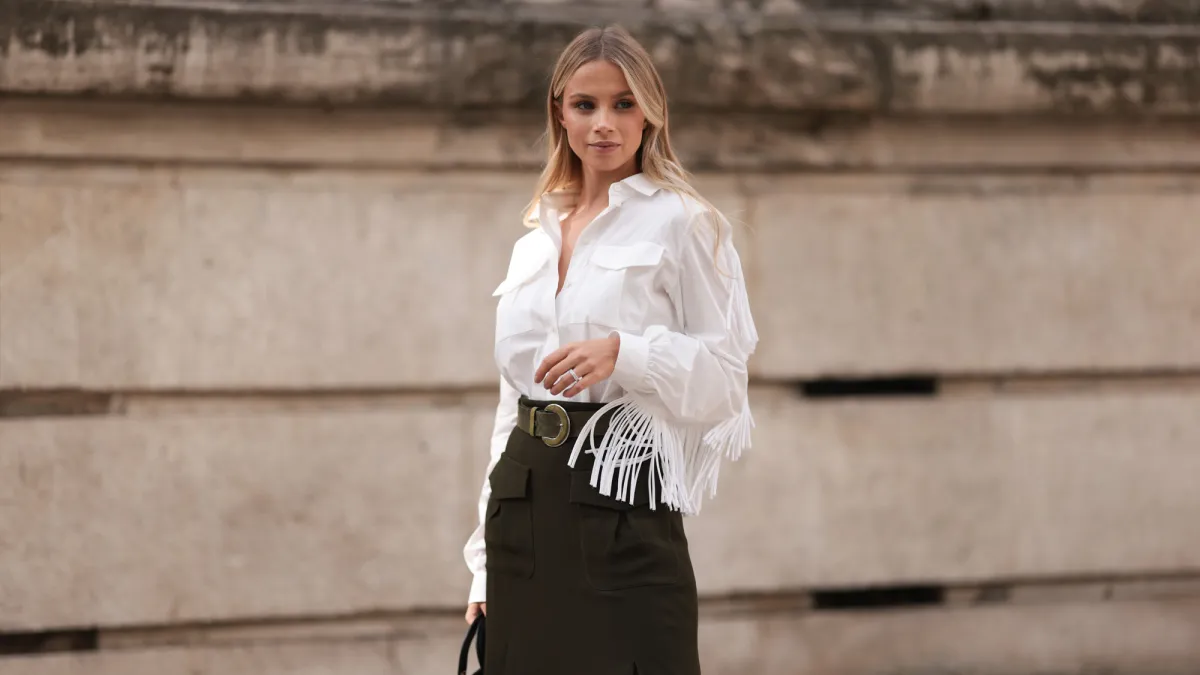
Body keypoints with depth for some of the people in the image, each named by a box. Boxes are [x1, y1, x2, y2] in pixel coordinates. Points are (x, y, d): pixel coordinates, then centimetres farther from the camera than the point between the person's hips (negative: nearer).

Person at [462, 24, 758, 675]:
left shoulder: (679, 223, -1)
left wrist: (623, 353, -21)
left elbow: (723, 376, -4)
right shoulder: (535, 242, 16)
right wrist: (486, 566, 15)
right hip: (525, 511, 6)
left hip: (622, 501, -5)